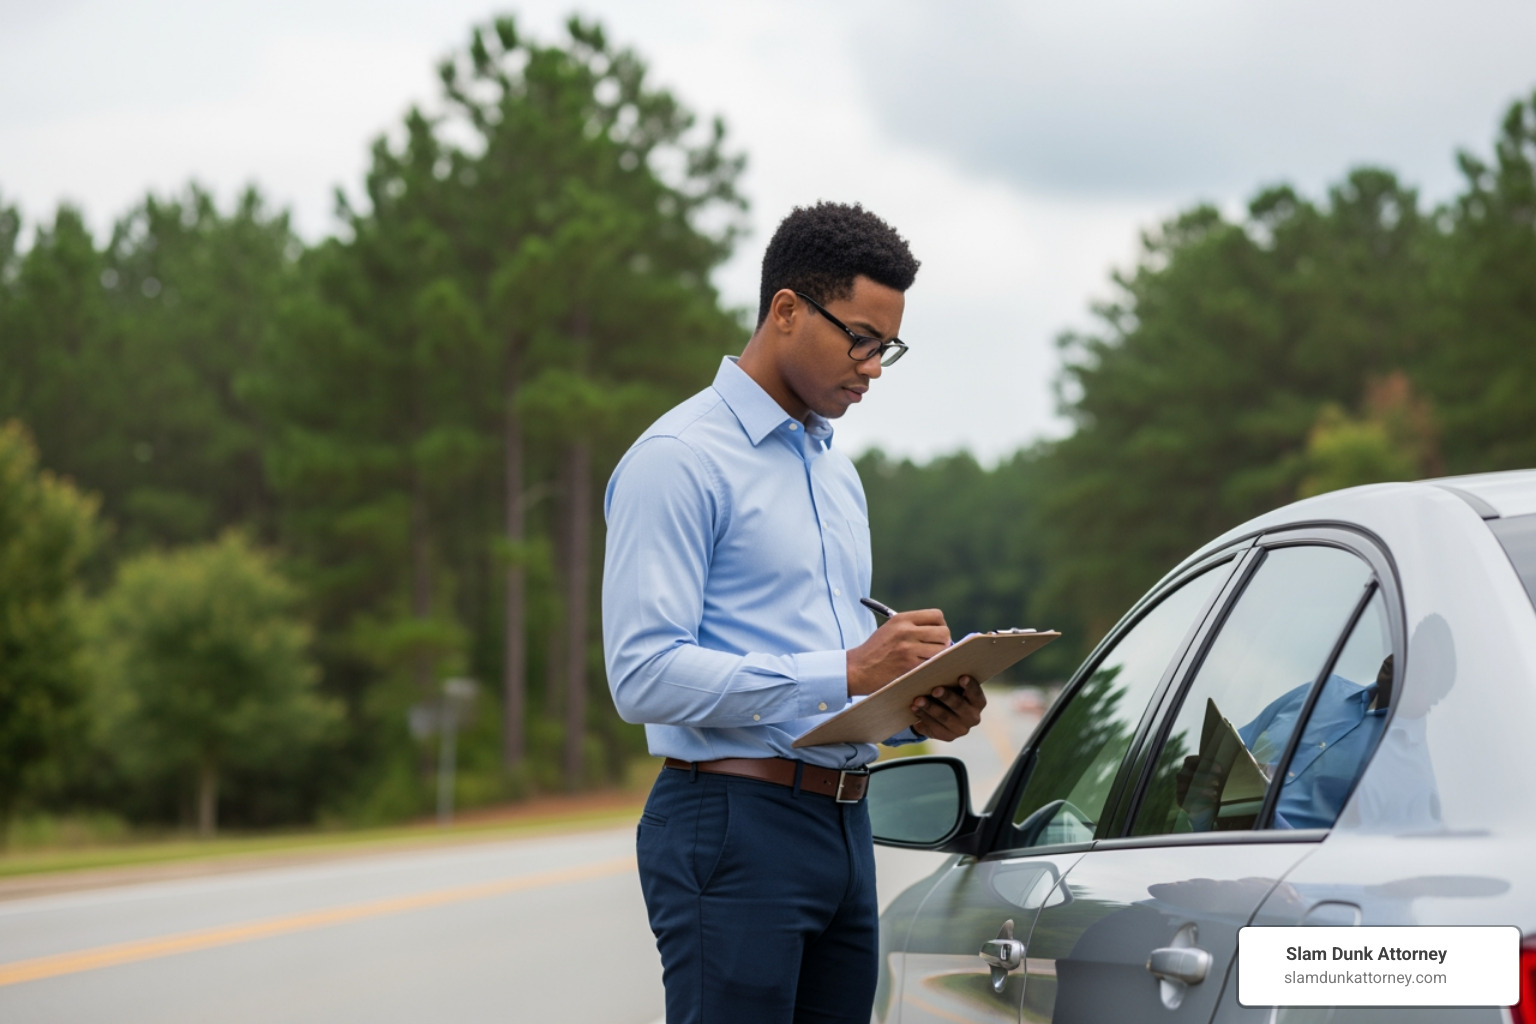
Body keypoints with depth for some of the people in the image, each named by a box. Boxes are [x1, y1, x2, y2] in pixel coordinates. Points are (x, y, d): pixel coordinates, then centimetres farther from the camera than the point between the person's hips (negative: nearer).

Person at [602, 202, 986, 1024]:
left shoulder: (836, 471, 21)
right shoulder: (681, 460, -9)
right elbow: (644, 674, -19)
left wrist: (919, 711, 4)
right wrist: (846, 672, -22)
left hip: (844, 829, 8)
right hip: (735, 827, -8)